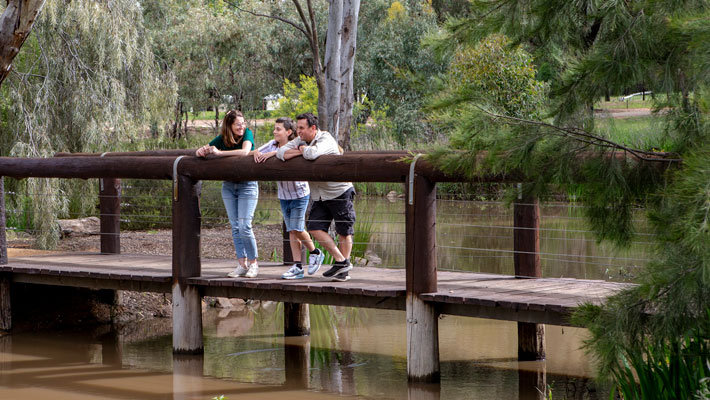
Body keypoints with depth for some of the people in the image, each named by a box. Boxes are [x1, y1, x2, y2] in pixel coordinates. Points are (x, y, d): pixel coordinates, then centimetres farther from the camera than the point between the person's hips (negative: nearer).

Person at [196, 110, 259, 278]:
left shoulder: (247, 134, -12)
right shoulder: (222, 139, -1)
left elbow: (244, 152, -31)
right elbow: (201, 152, 5)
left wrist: (219, 152, -27)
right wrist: (202, 150, -21)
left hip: (247, 185, -5)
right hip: (228, 186, 5)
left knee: (244, 226, -13)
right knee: (235, 227, 3)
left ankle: (253, 263, -1)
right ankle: (241, 264, 7)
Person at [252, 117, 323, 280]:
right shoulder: (273, 144, 1)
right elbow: (256, 151, 7)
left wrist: (275, 153, -40)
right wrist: (257, 153, -17)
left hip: (299, 194, -6)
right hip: (284, 195, 6)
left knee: (297, 228, -10)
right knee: (291, 231, 5)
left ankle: (315, 253, 16)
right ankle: (297, 267, 7)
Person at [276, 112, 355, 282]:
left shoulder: (325, 140, -19)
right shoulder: (301, 140, 5)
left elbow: (312, 153, -38)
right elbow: (281, 152, -4)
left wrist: (303, 149, -16)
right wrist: (300, 152, -18)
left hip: (340, 191, -7)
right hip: (319, 196, 7)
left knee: (344, 231, 1)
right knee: (315, 228, -4)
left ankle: (345, 267, 12)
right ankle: (341, 262, 3)